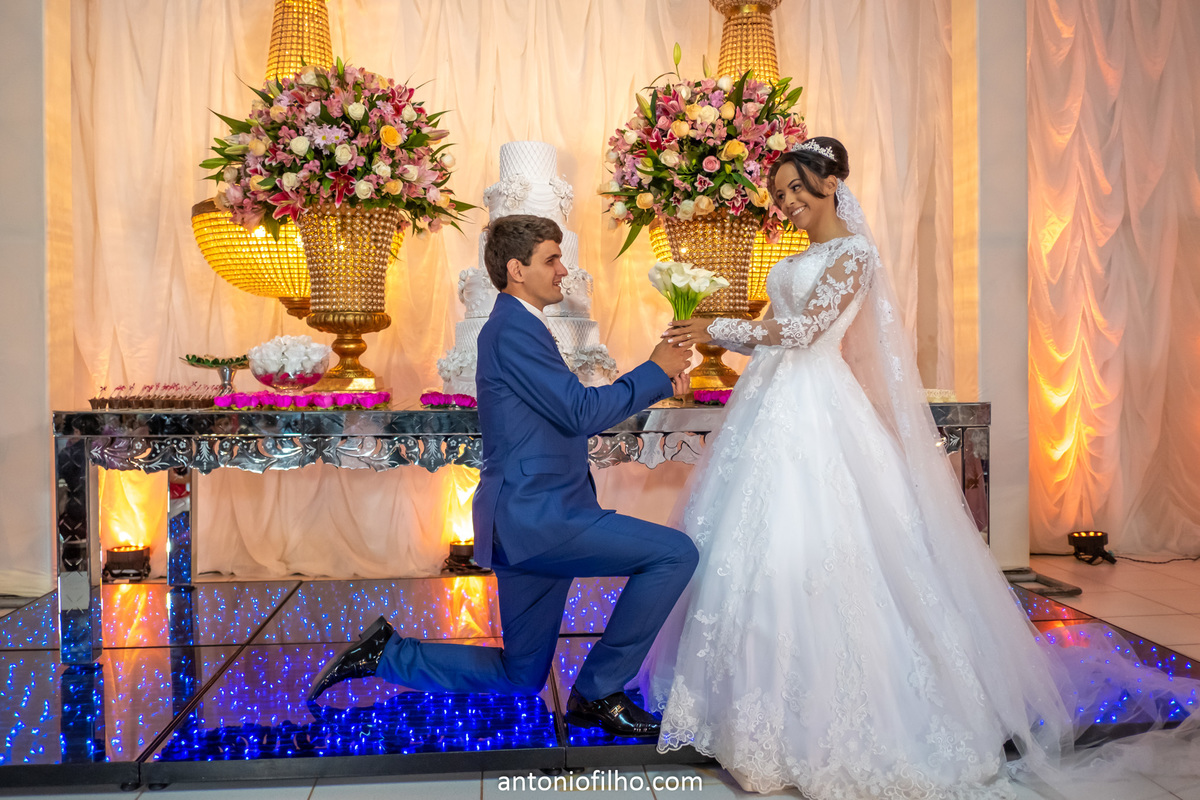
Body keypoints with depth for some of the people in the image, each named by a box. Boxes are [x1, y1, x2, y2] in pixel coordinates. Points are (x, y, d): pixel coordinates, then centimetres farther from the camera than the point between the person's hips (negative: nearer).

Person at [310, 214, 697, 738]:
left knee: (520, 678, 17)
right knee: (675, 553, -12)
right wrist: (655, 370, -7)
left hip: (528, 522, 10)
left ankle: (388, 653, 19)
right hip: (537, 519, -10)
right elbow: (581, 413, -18)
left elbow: (571, 413, 21)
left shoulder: (516, 327, 20)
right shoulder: (515, 329, -12)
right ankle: (598, 692, -1)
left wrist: (657, 381, 13)